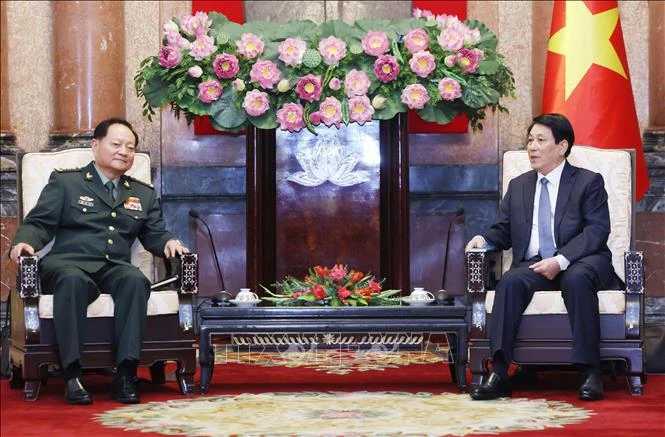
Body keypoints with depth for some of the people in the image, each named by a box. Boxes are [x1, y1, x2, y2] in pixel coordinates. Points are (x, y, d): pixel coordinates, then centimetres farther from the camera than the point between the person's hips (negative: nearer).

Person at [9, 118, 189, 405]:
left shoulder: (144, 194, 26)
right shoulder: (65, 182, 14)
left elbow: (154, 235, 24)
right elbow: (39, 224, 6)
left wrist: (169, 242, -1)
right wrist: (23, 242, -16)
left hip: (116, 268, 3)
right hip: (69, 263, -3)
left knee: (136, 280, -34)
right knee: (73, 280, -40)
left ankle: (125, 373, -39)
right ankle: (72, 375, -41)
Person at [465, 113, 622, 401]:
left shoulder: (588, 182, 5)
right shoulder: (518, 186, 21)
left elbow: (597, 231, -7)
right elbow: (503, 232, 20)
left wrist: (560, 261, -21)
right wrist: (484, 240, -5)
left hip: (580, 263, -3)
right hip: (534, 266, 3)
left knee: (576, 279, -38)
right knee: (510, 282, -29)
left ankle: (589, 372, -35)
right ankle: (498, 373, -38)